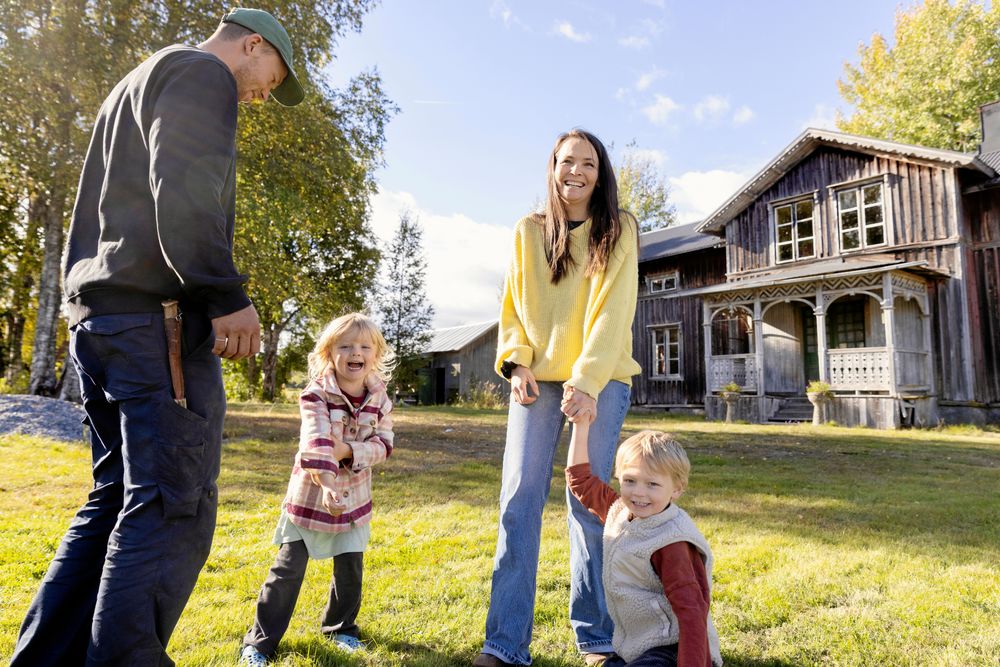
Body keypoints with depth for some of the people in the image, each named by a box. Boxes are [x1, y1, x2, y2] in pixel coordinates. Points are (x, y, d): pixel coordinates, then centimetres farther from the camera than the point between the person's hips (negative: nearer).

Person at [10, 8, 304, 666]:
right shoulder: (201, 72, 2)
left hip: (97, 310, 10)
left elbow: (96, 212, 28)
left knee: (117, 497, 13)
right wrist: (227, 296, -19)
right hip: (155, 313, -10)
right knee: (172, 505, -10)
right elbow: (183, 188, -17)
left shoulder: (137, 84, 32)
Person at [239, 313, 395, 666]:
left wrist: (349, 451, -22)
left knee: (350, 567, 12)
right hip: (311, 493, -3)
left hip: (354, 496, 4)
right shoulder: (317, 394, -18)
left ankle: (341, 627, 36)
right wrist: (327, 484, -43)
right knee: (289, 567, 1)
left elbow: (384, 444, -6)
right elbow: (315, 444, -30)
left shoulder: (379, 399, -5)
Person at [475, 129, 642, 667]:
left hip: (600, 381, -2)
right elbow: (511, 307, 10)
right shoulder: (528, 231, 10)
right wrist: (516, 362, -7)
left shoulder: (618, 231, 2)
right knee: (519, 497, -5)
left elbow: (612, 312, -9)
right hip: (536, 379, 2)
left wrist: (586, 382, -20)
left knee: (588, 501, -1)